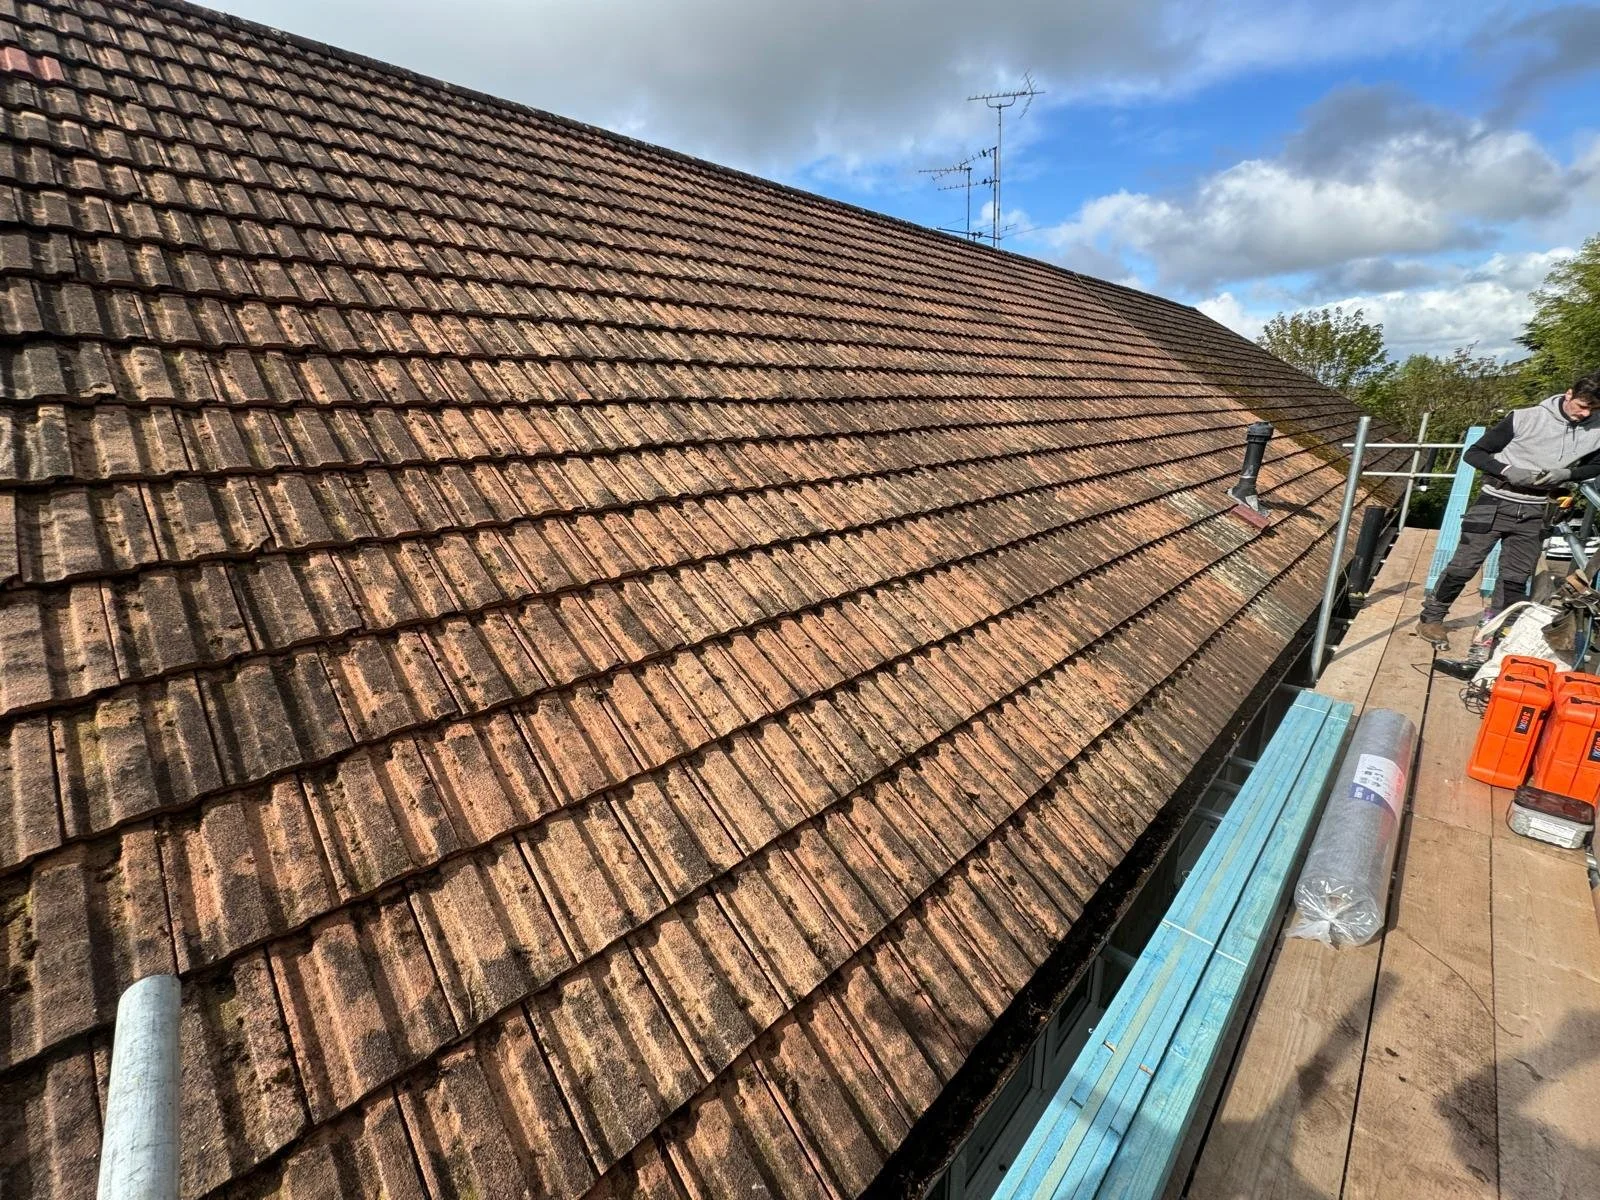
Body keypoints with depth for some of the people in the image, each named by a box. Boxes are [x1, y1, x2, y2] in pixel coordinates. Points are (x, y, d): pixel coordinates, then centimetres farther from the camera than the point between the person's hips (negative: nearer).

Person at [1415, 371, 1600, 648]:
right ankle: (1431, 618, 6)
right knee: (1464, 564, -5)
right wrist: (1507, 470, -22)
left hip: (1533, 512, 4)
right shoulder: (1525, 418, -11)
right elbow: (1473, 453, -7)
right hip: (1496, 503, -4)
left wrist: (1565, 473, -7)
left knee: (1517, 576, 8)